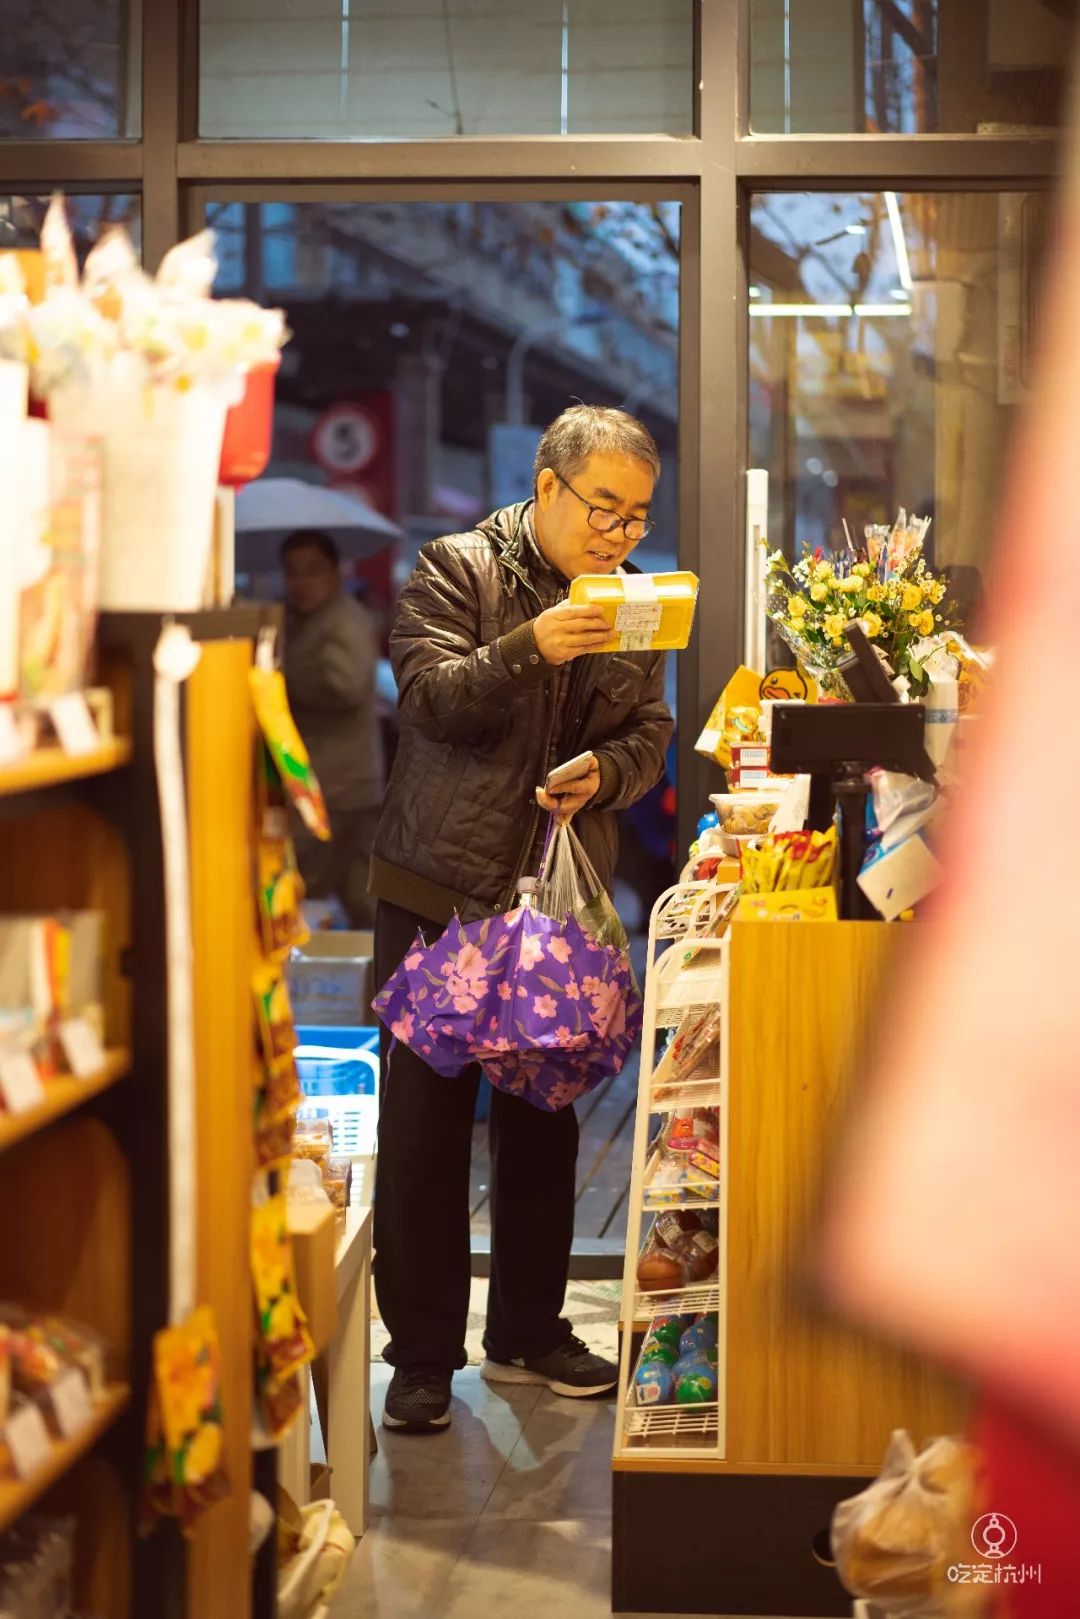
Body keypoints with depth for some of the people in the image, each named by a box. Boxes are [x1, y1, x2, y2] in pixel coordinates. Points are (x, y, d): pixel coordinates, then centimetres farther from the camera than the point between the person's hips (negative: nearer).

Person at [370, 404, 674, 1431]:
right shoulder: (458, 569, -5)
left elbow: (651, 732, 9)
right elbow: (430, 694, -15)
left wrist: (604, 773, -12)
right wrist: (529, 649, -31)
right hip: (439, 891, -4)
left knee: (544, 1116, 12)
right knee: (424, 1119, -1)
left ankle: (528, 1330, 25)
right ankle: (422, 1354, 8)